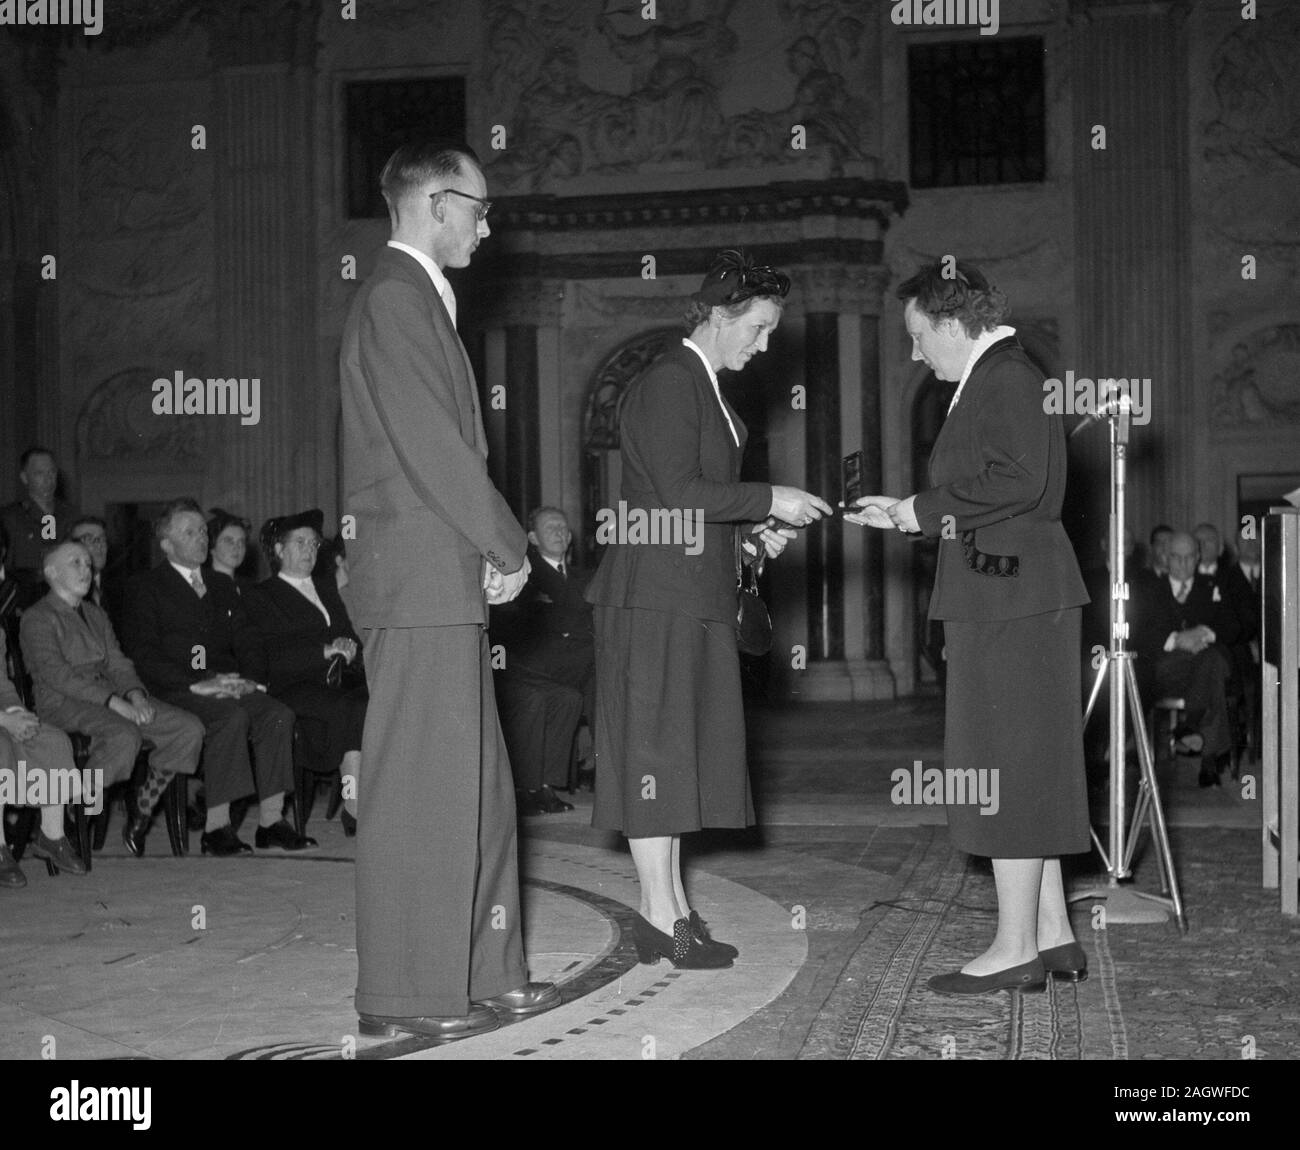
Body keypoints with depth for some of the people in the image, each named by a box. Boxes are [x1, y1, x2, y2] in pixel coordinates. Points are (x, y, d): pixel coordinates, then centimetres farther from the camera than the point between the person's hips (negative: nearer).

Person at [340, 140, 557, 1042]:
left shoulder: (420, 299, 20)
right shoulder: (395, 299, -12)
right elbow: (431, 447, -18)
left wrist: (493, 548, 7)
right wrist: (509, 545, -8)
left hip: (451, 581, 10)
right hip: (420, 584, -10)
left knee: (477, 789, 13)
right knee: (420, 789, -5)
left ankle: (481, 973, 21)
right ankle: (404, 992, 3)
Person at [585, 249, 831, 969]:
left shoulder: (706, 388, 18)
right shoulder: (668, 383, -12)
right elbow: (677, 493, -20)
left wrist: (751, 533, 9)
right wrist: (770, 500, -16)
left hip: (695, 598, 10)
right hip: (655, 595, -10)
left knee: (681, 746, 10)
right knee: (654, 742, -6)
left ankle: (670, 903, 15)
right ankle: (661, 916, -2)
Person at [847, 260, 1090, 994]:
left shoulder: (1002, 377, -12)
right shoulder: (1001, 377, 19)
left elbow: (1017, 481, -23)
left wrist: (923, 509, -14)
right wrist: (909, 517, 17)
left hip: (1009, 597, -11)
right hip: (1013, 596, 11)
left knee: (1006, 767, -7)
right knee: (1027, 768, 12)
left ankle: (1016, 950, -3)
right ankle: (1052, 936, 17)